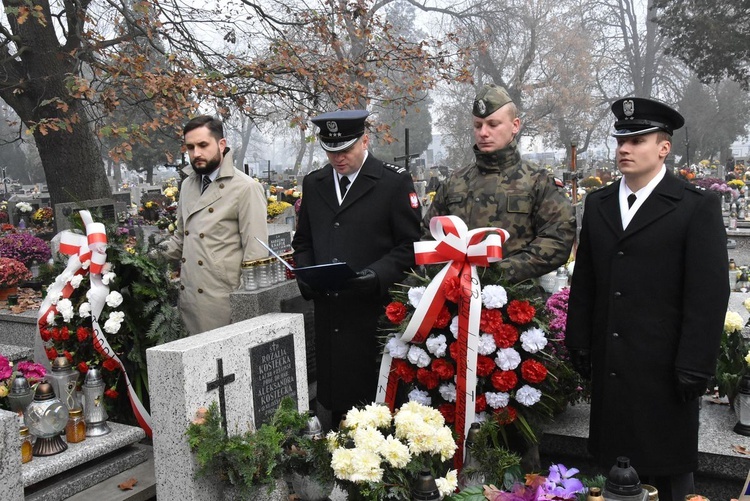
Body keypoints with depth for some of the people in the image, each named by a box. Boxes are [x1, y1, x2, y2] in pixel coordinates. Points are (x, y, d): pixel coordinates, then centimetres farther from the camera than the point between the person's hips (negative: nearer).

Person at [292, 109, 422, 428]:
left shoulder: (395, 182, -2)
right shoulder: (313, 183, 13)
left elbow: (410, 245, -3)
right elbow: (303, 242, 20)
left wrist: (377, 275, -17)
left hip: (374, 313, -4)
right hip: (328, 312, 5)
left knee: (376, 399, 2)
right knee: (333, 400, 11)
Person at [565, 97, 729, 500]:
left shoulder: (698, 206, -6)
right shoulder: (598, 203, 9)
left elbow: (709, 294, -9)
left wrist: (694, 368, -12)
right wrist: (578, 345, 7)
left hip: (664, 367, -4)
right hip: (608, 365, 4)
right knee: (614, 467, 13)